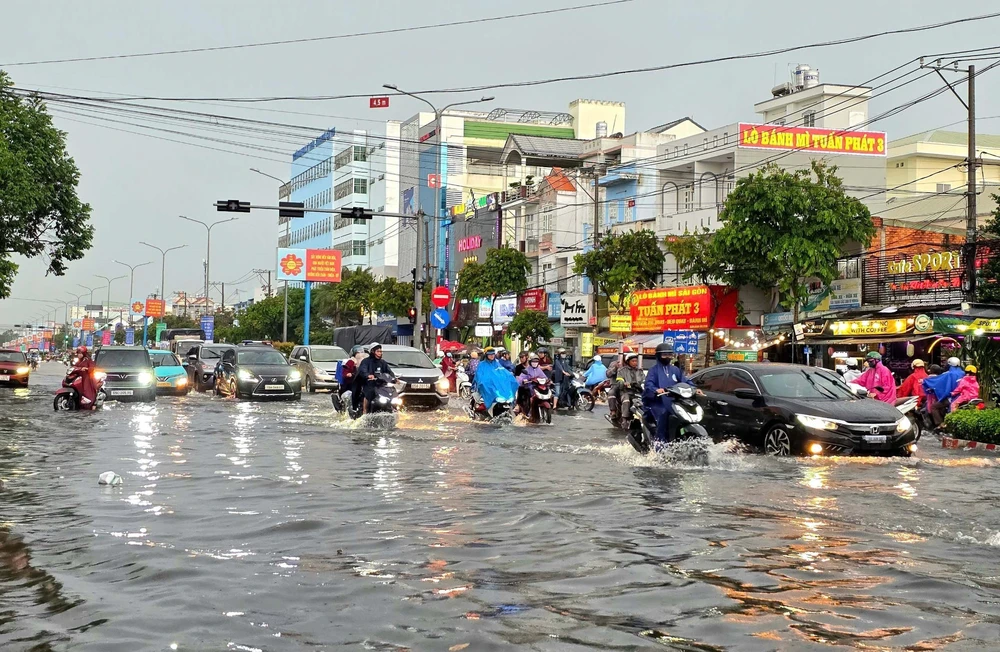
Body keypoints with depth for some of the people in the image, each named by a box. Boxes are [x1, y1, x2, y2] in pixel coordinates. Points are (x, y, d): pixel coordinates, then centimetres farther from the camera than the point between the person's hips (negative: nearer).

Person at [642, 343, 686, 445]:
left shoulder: (675, 370, 21)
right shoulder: (654, 370, 3)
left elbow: (684, 382, 14)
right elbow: (648, 384, -12)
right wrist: (656, 390, -34)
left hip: (672, 401, 6)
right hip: (657, 401, -6)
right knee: (663, 414, -32)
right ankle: (660, 441, -31)